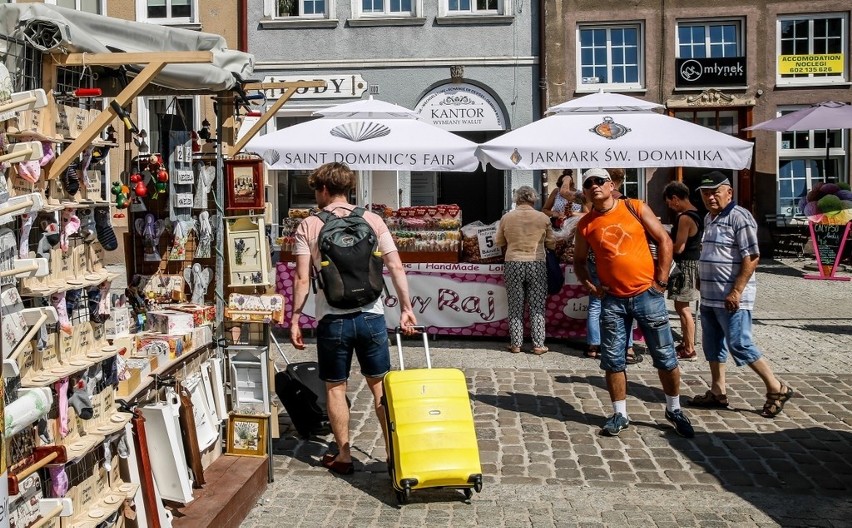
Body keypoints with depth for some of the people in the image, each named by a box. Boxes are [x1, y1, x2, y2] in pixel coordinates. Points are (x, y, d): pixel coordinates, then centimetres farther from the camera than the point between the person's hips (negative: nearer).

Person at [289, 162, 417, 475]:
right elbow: (396, 267, -1)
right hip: (371, 316, 2)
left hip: (332, 319, -2)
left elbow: (302, 279, -6)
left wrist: (294, 320, 1)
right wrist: (406, 307, 6)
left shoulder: (309, 226, -2)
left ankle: (343, 457, 19)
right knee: (380, 385, 13)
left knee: (335, 388, 12)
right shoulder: (372, 220, 3)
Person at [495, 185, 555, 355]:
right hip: (536, 265, -1)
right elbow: (551, 244, 7)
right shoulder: (543, 218, -2)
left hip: (513, 265, 1)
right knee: (537, 307, 6)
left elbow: (499, 242, 11)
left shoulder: (507, 217, 0)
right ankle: (538, 345, 7)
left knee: (515, 307, 9)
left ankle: (515, 344, 12)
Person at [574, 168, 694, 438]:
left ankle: (674, 410, 22)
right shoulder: (585, 225, 4)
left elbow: (664, 240, 0)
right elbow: (579, 261, 16)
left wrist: (661, 281, -5)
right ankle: (620, 414, 18)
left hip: (647, 294, -2)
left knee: (665, 356, 5)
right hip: (613, 300, 2)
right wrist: (589, 285, -2)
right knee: (613, 360, 4)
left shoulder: (636, 208, -2)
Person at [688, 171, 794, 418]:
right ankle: (718, 392, 23)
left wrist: (736, 291, -23)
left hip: (731, 298, -9)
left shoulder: (739, 217, -14)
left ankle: (777, 389, 6)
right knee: (712, 345, 13)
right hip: (709, 296, 9)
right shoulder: (709, 218, 14)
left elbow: (752, 257, -19)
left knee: (740, 345, -7)